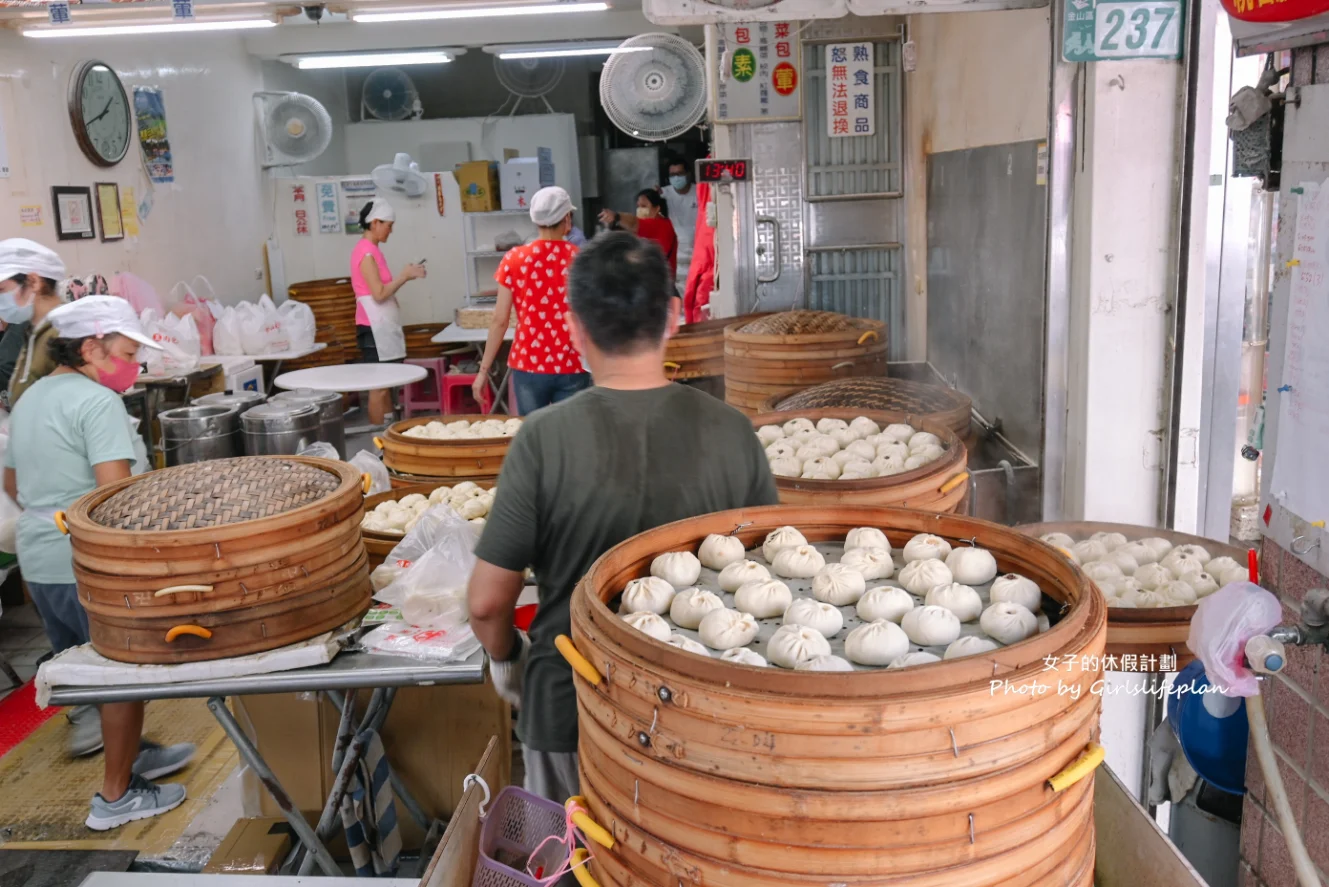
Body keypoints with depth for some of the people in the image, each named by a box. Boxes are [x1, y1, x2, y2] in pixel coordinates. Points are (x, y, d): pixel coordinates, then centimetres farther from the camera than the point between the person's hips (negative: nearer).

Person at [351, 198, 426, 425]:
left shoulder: (371, 250, 15)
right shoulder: (366, 252, -14)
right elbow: (379, 293, -20)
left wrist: (405, 276, 8)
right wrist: (405, 276, -12)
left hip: (382, 326, 10)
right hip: (374, 328, -10)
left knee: (386, 385, 11)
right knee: (379, 387, -5)